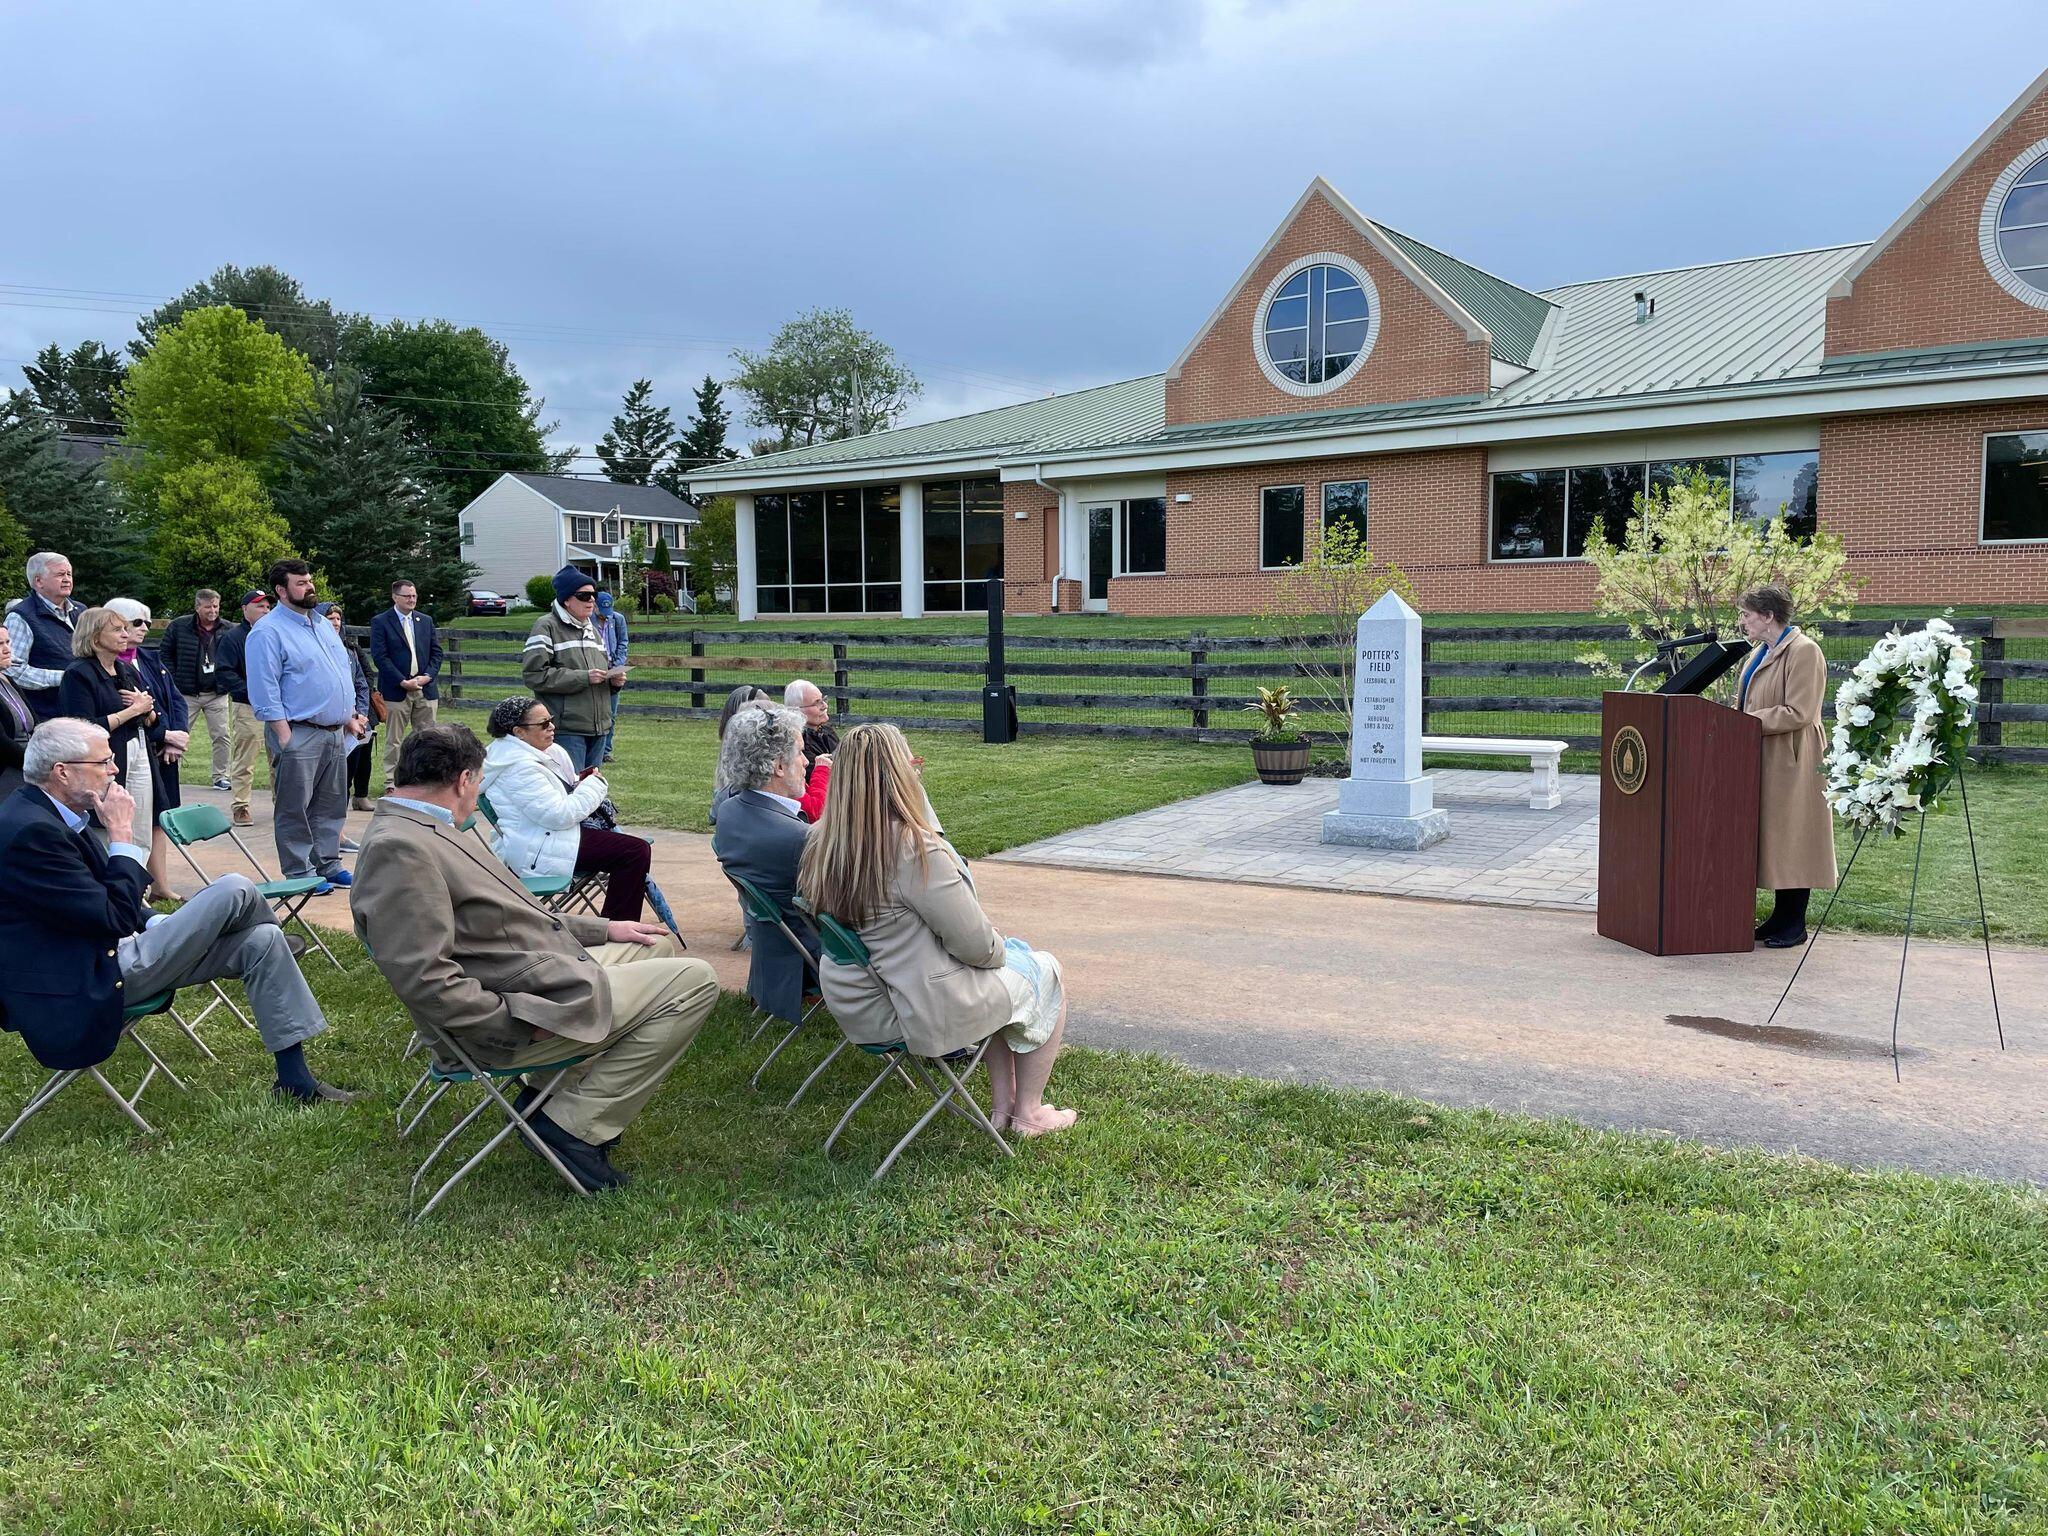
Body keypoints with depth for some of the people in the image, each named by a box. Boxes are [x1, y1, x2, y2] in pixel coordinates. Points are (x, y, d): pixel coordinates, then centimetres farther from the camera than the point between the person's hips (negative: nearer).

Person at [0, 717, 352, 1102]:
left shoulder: (42, 811, 8)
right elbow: (115, 919, -21)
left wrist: (162, 925, 4)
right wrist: (122, 835, -15)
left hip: (102, 950, 10)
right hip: (84, 989, -10)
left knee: (261, 941, -1)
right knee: (234, 891, -16)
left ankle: (295, 1079, 5)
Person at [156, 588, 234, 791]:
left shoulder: (227, 630, 3)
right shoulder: (179, 626, -3)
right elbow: (164, 653, 2)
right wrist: (173, 682, -5)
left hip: (217, 694, 2)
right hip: (186, 694, -2)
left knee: (221, 736, 4)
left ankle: (221, 776, 14)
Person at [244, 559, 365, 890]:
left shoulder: (323, 624, 16)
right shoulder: (268, 632, -10)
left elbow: (344, 673, 23)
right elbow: (265, 691, -14)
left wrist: (351, 717, 17)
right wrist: (285, 737, -18)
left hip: (334, 732, 8)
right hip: (298, 735, -8)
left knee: (332, 805, 14)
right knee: (295, 810, -1)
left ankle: (327, 865, 23)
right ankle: (300, 874, 5)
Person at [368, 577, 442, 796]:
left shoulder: (426, 621, 13)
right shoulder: (380, 622, -1)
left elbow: (436, 652, 12)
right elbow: (380, 656, -8)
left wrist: (428, 676, -5)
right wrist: (403, 681, -14)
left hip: (426, 688, 4)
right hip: (396, 690, -4)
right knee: (393, 740, 2)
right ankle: (391, 782, 8)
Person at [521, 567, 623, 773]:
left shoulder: (592, 629, 19)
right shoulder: (547, 626, -6)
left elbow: (605, 668, 28)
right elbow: (533, 675, -15)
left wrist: (614, 677, 2)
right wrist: (583, 677, -18)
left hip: (598, 728, 8)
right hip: (567, 730, -8)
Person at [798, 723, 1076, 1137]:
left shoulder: (821, 844, -4)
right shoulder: (915, 849, -28)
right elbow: (975, 944, -20)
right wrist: (999, 950, 2)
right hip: (919, 1014, -8)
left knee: (1002, 960, 29)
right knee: (1046, 973, 15)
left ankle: (1002, 1105, 33)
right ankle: (1028, 1114, 25)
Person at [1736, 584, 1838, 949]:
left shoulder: (1803, 651, -14)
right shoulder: (1761, 652, 15)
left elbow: (1798, 713, -21)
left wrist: (1747, 721, -17)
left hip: (1790, 761, -9)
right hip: (1764, 759, 9)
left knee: (1790, 839, -3)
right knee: (1772, 838, 12)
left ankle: (1795, 925, 4)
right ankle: (1780, 917, 19)